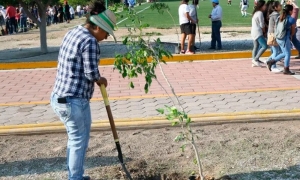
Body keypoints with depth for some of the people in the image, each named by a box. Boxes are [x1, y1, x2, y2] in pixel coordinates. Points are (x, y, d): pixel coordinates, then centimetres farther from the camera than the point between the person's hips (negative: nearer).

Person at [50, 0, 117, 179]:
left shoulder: (72, 33, 11)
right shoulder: (90, 41, -17)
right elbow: (91, 73, -19)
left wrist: (96, 79, 10)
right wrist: (100, 80, 2)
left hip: (59, 97, 10)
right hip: (74, 101, -9)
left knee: (75, 138, 23)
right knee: (79, 140, 6)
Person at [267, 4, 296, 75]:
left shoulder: (279, 18, 6)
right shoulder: (291, 19, -11)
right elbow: (293, 31, -3)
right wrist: (289, 36, 18)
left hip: (278, 38, 7)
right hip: (285, 39, -7)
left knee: (285, 53, 21)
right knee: (288, 54, 7)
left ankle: (271, 61, 17)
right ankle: (286, 70, 13)